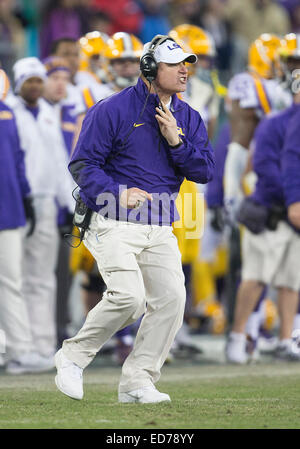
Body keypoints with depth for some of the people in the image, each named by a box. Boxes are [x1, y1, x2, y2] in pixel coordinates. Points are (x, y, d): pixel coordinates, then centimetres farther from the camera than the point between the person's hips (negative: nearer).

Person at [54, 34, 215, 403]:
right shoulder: (113, 110, -6)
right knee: (129, 296, -21)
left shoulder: (189, 119, 12)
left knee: (171, 298, -7)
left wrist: (175, 141, -10)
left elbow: (204, 171, 5)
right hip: (114, 223, -6)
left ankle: (137, 382, 4)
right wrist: (118, 193, -19)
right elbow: (82, 164, -7)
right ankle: (72, 357, 0)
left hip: (160, 229, 6)